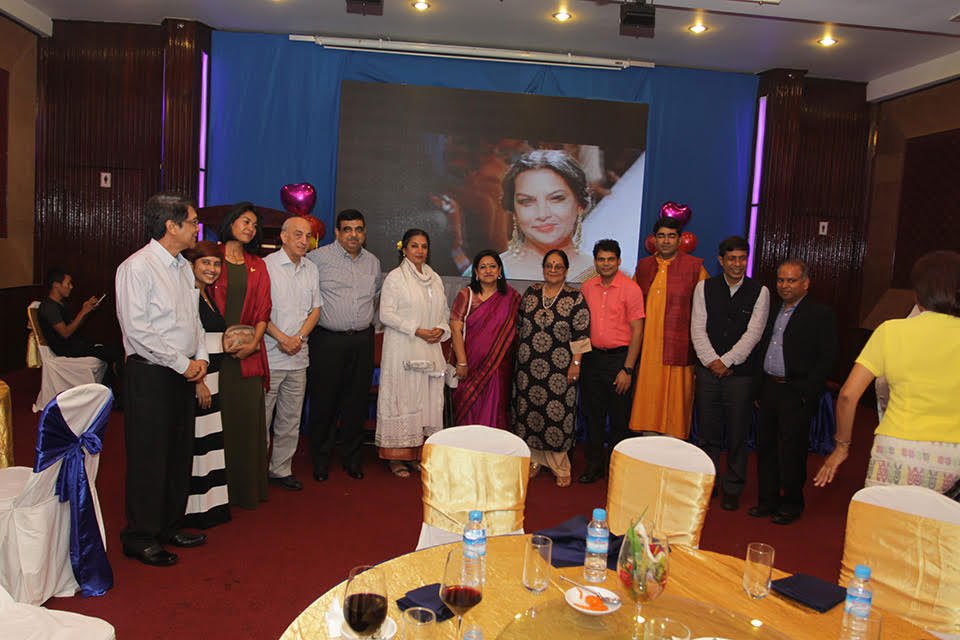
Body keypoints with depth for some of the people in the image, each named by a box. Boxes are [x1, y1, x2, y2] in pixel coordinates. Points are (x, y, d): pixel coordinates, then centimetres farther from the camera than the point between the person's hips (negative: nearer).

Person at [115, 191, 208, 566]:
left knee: (180, 453, 14)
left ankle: (170, 526, 29)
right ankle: (140, 537, 15)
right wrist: (182, 363, -15)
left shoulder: (183, 266, 13)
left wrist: (201, 356, 4)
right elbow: (137, 328, -19)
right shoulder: (137, 267, -13)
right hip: (150, 374, -8)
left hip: (184, 373, 8)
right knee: (149, 457, 0)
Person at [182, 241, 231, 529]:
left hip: (212, 377, 10)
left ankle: (210, 503, 24)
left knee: (210, 439, 14)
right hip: (193, 378, -9)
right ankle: (193, 508, 8)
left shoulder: (209, 295, 15)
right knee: (194, 441, -3)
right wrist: (198, 381, -19)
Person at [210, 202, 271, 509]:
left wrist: (253, 342, -6)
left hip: (248, 352, 4)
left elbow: (263, 310, 9)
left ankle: (246, 487, 16)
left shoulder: (258, 266, 14)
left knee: (248, 416, 4)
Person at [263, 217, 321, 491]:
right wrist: (281, 338, -16)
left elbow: (315, 309, 12)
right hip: (270, 355, -5)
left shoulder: (311, 269, 12)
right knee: (261, 417, -1)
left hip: (299, 356, 6)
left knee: (291, 418, 11)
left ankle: (281, 469, 22)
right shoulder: (267, 265, -6)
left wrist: (299, 337, -3)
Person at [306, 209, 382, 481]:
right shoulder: (318, 258, -4)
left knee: (357, 401, 9)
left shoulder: (373, 262, 12)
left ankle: (352, 458, 22)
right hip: (327, 341, -4)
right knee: (324, 400, 2)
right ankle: (320, 461, 17)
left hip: (362, 341, 4)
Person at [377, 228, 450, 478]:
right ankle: (396, 457, 5)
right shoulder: (395, 277, -4)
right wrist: (417, 331, -15)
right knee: (402, 398, -3)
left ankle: (419, 453, 13)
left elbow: (444, 311, 19)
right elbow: (386, 314, -10)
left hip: (430, 350, 6)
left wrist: (441, 329, -2)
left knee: (428, 399, 5)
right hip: (403, 349, -5)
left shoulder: (435, 278, 14)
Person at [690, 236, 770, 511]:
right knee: (707, 432, 8)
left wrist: (726, 361, -10)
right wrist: (711, 361, -10)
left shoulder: (759, 292, 1)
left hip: (741, 373, -1)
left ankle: (732, 489, 18)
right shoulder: (704, 288, 5)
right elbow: (698, 329, 1)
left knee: (737, 435, 5)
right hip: (708, 372, 1)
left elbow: (753, 333, -5)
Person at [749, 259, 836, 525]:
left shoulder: (821, 314, -6)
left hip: (796, 393, -6)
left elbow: (827, 357, -10)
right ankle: (768, 500, 24)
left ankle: (791, 504, 17)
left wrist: (807, 392, -16)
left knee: (791, 451, 1)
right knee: (766, 446, 12)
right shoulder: (774, 311, 14)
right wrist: (759, 388, 9)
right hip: (769, 389, 7)